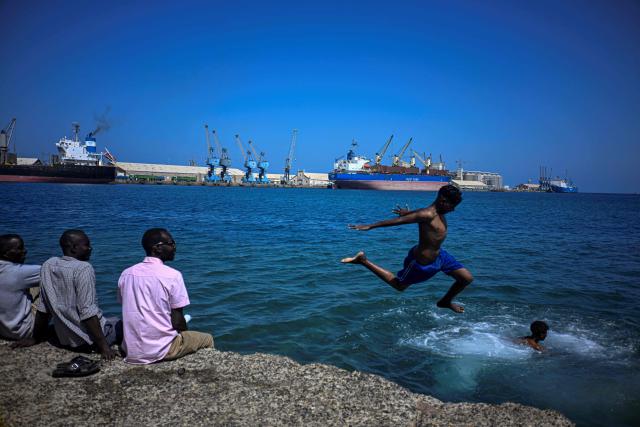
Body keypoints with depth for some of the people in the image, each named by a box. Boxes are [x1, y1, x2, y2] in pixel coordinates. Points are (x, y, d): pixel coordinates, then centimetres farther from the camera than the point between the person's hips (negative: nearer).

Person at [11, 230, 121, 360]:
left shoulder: (48, 265, 1)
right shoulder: (83, 268, -20)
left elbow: (43, 308, 7)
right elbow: (88, 312, -25)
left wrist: (36, 338, 18)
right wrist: (104, 347, -23)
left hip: (64, 340, 8)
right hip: (89, 340, -7)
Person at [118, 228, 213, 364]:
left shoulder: (126, 274, 2)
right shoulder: (172, 275, -15)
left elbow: (130, 314, 11)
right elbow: (177, 321, -12)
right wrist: (184, 335, 8)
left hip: (131, 350, 6)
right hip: (161, 350, -6)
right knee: (207, 339, 18)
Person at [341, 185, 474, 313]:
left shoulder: (437, 211, -4)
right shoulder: (428, 215, -30)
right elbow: (398, 220, -30)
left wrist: (408, 212, 37)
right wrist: (370, 226, -28)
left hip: (438, 255, 9)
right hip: (422, 262, -9)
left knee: (467, 278, 11)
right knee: (399, 285, 11)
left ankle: (446, 302, 37)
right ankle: (363, 261, 14)